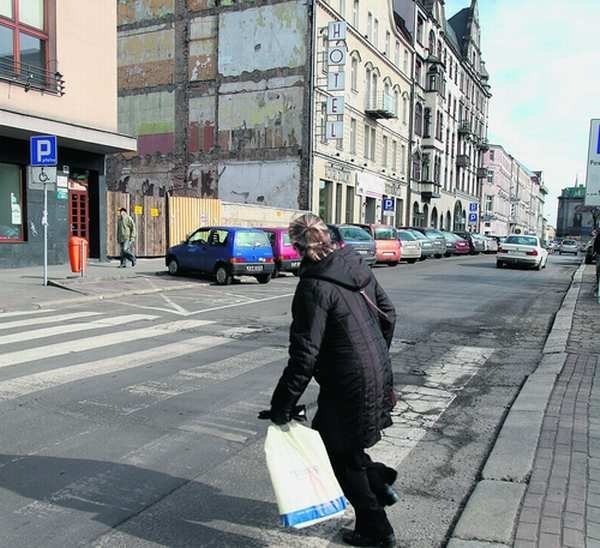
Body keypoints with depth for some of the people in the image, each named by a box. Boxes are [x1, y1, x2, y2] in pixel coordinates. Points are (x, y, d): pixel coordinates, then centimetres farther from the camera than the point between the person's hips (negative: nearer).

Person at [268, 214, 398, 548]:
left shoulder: (315, 286, -21)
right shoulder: (357, 265, 2)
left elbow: (305, 354, -22)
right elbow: (388, 314, 11)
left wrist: (282, 406, -14)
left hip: (349, 385, -8)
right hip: (379, 374, 8)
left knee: (342, 456, 13)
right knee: (343, 444, 25)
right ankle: (381, 483, 28)